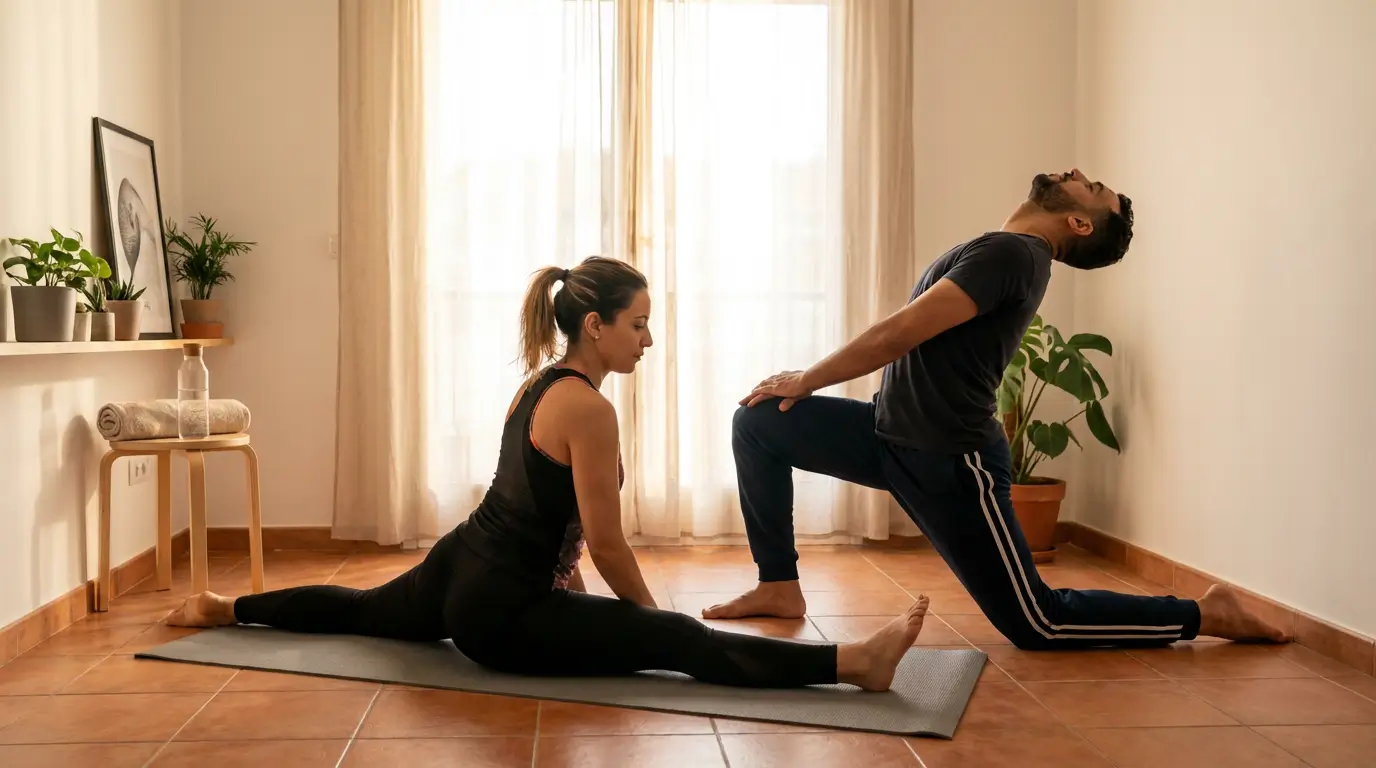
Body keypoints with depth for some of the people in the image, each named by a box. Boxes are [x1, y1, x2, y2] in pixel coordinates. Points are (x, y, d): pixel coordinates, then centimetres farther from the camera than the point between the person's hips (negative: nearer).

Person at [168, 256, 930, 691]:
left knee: (362, 610, 35)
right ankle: (854, 660, -27)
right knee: (682, 641, -20)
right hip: (499, 610, -10)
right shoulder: (588, 408, -21)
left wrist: (578, 595, 22)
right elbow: (606, 542, -17)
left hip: (460, 572, 10)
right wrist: (653, 618, -4)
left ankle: (226, 606, 51)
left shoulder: (540, 384, 9)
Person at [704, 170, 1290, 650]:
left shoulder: (1012, 252, -18)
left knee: (1038, 626, -2)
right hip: (894, 434, 9)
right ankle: (779, 587, 11)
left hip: (949, 462, -9)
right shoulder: (1006, 252, 13)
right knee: (757, 423, 2)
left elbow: (901, 333, -22)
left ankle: (1202, 616, 15)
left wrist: (806, 380, -9)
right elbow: (911, 338, 16)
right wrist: (809, 382, 13)